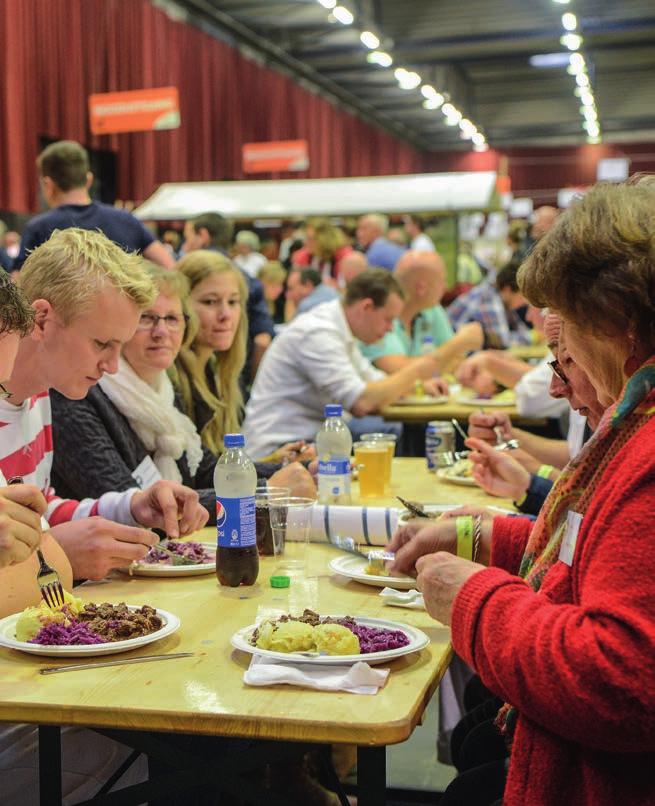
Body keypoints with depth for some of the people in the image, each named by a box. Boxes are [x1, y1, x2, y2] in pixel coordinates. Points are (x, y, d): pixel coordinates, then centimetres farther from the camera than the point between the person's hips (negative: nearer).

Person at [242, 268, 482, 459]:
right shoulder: (318, 333, -19)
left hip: (312, 434, 10)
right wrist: (415, 370, -13)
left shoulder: (339, 329, 13)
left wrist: (417, 383, 3)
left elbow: (373, 381, 21)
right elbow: (361, 403, -25)